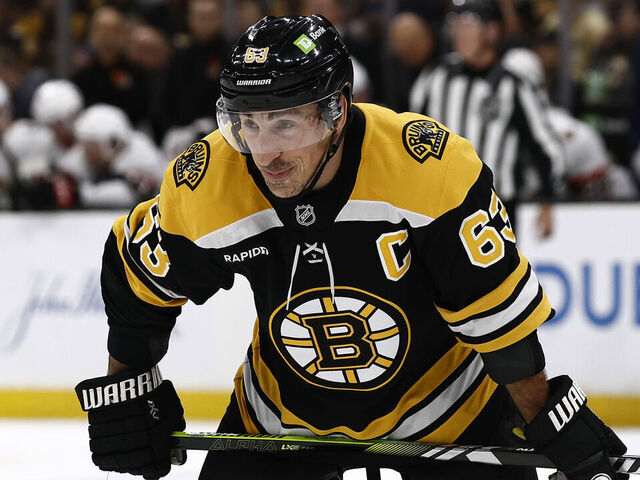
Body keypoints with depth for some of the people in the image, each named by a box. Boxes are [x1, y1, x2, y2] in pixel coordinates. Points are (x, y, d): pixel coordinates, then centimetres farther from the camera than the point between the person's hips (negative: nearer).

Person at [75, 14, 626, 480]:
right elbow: (136, 279, -3)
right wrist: (125, 390, 2)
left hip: (443, 405, -2)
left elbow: (497, 306, -23)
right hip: (286, 410, 2)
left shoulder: (431, 165, -31)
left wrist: (548, 417, -16)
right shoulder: (204, 185, -22)